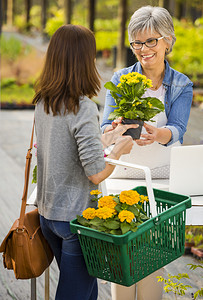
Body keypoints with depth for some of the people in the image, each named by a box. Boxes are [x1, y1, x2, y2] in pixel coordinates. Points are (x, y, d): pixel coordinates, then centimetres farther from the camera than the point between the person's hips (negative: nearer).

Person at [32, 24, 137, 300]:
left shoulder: (42, 103, 2)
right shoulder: (84, 108, -22)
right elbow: (96, 173, -22)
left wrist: (108, 138, 21)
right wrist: (119, 149, -4)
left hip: (47, 212, 8)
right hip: (76, 216, -7)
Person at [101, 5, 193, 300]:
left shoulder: (182, 85, 1)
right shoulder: (120, 79, 2)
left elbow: (177, 130, -14)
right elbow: (106, 126, -9)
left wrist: (156, 134, -37)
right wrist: (115, 129, -34)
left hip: (162, 178, 0)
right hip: (123, 174, 1)